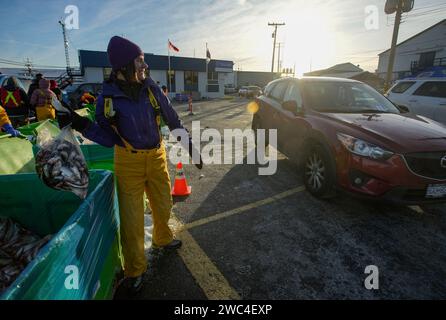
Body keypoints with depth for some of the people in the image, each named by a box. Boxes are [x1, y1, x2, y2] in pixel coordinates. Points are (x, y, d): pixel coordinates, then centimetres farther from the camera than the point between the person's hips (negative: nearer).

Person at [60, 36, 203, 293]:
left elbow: (173, 121, 2)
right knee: (132, 218, 4)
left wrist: (190, 146, 2)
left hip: (157, 156, 3)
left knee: (163, 206, 19)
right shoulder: (108, 98, -11)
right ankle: (135, 270, 28)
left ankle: (162, 239, 50)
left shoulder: (151, 87, -5)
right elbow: (109, 138, -6)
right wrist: (84, 126, -23)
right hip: (129, 162, -2)